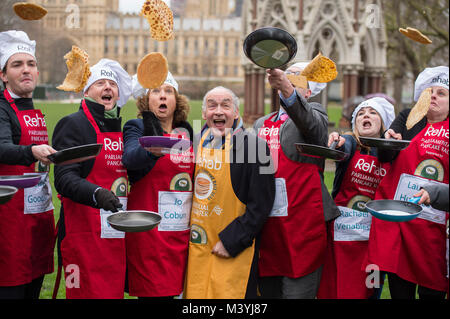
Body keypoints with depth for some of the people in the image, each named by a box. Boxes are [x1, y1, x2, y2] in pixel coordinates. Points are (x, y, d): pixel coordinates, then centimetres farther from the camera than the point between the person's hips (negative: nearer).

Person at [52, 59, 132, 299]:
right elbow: (64, 178, -17)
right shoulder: (73, 124, -5)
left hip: (116, 234, 7)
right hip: (84, 236, -7)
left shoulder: (121, 129, 17)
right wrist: (97, 194, -33)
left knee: (114, 292, 9)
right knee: (88, 294, -7)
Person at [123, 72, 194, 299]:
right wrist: (152, 150, -46)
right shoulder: (137, 127, -2)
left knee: (172, 290, 7)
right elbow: (130, 158, -25)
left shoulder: (186, 132, 13)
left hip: (182, 232, 5)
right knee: (155, 292, -7)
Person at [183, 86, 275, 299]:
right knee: (195, 293, 11)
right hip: (196, 248, 5)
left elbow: (260, 205, -13)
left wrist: (231, 241, -15)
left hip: (233, 252, -5)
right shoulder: (197, 142, 6)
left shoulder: (254, 146, -12)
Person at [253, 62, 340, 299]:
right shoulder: (260, 124, 21)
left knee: (298, 292, -6)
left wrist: (286, 88, -42)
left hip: (301, 225, -5)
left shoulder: (315, 113, 3)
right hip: (266, 226, 6)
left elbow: (308, 121, -22)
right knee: (268, 292, 10)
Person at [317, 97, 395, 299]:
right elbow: (344, 147, -24)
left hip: (372, 234, 2)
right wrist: (337, 142, -45)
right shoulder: (351, 143, 1)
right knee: (334, 289, -2)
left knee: (364, 292, 5)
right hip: (341, 228, -2)